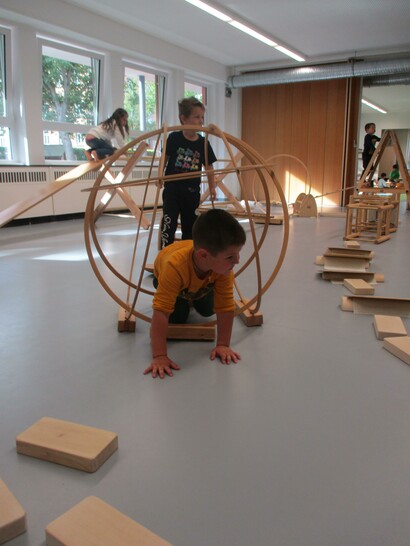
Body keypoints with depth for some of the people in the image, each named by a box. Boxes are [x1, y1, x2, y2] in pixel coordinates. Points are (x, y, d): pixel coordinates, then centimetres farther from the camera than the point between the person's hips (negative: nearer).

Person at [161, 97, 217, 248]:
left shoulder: (203, 143, -1)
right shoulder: (174, 138, -7)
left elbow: (209, 167, 6)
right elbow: (164, 159, 3)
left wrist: (212, 187, 5)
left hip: (192, 191, 3)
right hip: (172, 189, -3)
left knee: (189, 226, 12)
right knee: (169, 223, -8)